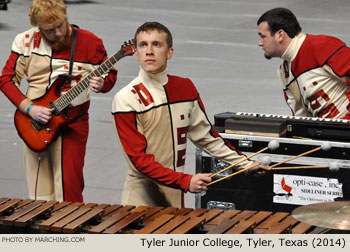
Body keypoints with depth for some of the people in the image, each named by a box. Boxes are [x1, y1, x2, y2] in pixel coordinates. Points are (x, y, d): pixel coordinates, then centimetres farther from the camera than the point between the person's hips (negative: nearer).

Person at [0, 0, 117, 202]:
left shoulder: (89, 43, -5)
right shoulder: (27, 41, -1)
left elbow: (110, 74, 5)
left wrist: (101, 84, -19)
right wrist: (29, 108, -12)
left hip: (71, 121, -2)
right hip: (34, 124, 2)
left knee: (68, 189, -7)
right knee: (40, 192, 7)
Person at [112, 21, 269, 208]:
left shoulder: (185, 88, 5)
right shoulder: (126, 100, -12)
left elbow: (205, 136, 14)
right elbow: (139, 158, -16)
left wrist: (246, 164, 10)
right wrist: (185, 181, -23)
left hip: (175, 196, 4)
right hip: (141, 198, -4)